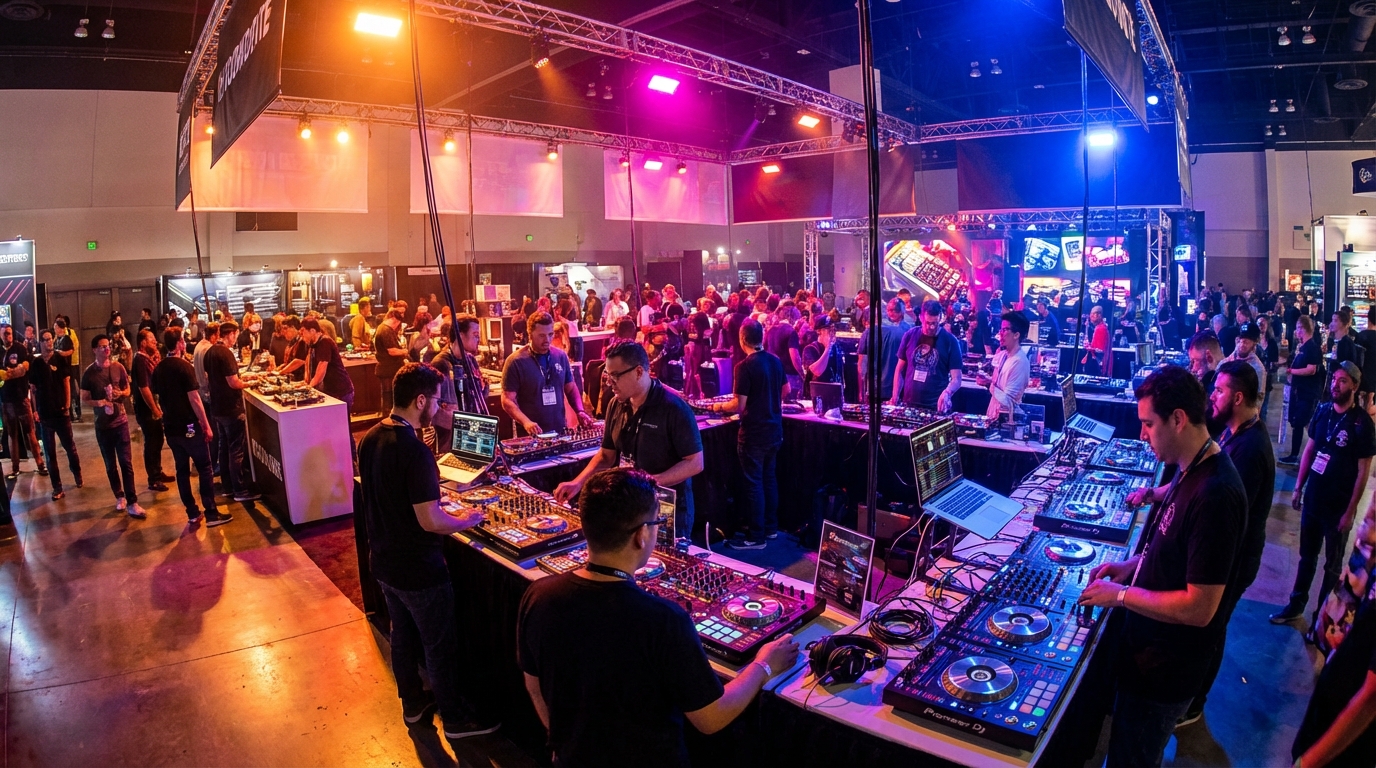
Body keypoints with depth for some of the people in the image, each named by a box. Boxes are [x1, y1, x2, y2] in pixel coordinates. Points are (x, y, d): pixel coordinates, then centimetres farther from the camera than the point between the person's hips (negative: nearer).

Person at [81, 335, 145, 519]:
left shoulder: (118, 367, 0)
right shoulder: (89, 372, -5)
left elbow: (127, 390, 10)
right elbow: (84, 399, -2)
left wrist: (120, 393, -12)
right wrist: (100, 403, -21)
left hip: (121, 420, 0)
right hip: (102, 424, 0)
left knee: (126, 462, -3)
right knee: (110, 464, 11)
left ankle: (132, 503, -3)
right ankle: (119, 496, 27)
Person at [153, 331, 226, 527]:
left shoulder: (158, 369, 6)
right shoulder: (184, 366, -14)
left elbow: (158, 396, 15)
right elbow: (194, 399, -17)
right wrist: (206, 424, -13)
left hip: (171, 426, 7)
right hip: (189, 426, -7)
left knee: (181, 470, 10)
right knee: (205, 468, 0)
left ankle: (193, 514, 15)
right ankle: (211, 513, 1)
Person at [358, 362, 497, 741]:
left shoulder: (370, 439, -3)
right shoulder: (414, 451, -30)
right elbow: (430, 522, -28)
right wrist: (466, 519, -11)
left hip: (384, 562, 8)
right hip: (418, 569, -8)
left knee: (403, 634, 24)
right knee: (440, 645, 10)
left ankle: (412, 704, 43)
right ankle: (454, 719, 27)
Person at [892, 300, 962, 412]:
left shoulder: (950, 341, -7)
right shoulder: (910, 336, 1)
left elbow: (956, 379, -8)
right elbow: (900, 369, 8)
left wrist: (947, 393, -28)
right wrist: (895, 397, -2)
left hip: (936, 408, -2)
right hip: (908, 404, 3)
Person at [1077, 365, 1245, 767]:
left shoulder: (1214, 495, -31)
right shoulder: (1192, 470, -1)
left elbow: (1199, 608, -29)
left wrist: (1121, 594, -19)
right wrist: (1132, 565, 4)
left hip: (1166, 667, -8)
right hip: (1152, 645, 8)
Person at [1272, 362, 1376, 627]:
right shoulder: (1322, 411, -2)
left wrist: (1350, 511, -13)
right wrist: (1298, 487, 7)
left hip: (1338, 507, -4)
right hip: (1313, 500, 4)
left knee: (1332, 564, 13)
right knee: (1306, 556, 18)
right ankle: (1296, 605, 32)